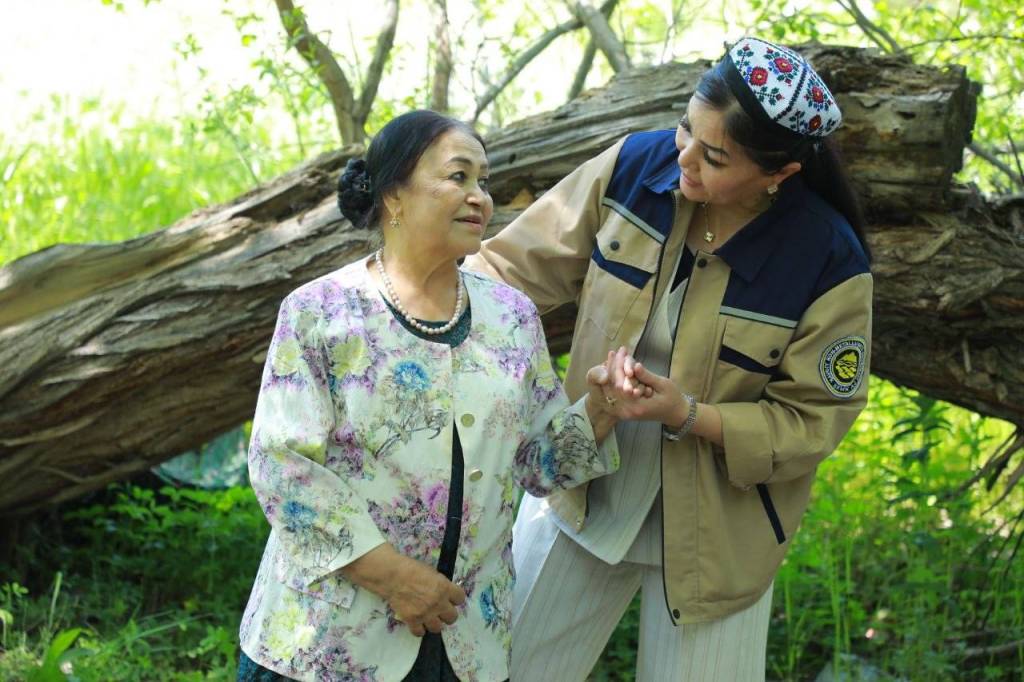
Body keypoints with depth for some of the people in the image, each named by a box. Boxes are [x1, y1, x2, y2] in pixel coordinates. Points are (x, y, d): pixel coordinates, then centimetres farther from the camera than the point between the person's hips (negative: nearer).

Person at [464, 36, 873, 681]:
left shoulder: (829, 263, -21)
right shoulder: (634, 167, -13)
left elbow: (812, 420, -14)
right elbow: (519, 265, -4)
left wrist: (689, 415, -28)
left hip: (712, 530, -3)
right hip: (580, 494, 3)